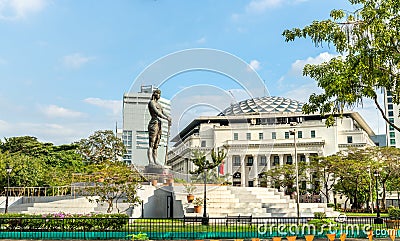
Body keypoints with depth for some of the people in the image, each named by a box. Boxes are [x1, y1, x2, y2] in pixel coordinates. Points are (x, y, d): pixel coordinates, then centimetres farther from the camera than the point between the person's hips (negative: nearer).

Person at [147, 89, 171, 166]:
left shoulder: (159, 104, 25)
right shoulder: (151, 102, -1)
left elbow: (163, 113, 14)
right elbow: (156, 112, -15)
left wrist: (169, 118, -7)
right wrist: (166, 118, -17)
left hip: (159, 125, 9)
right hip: (153, 124, -9)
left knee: (156, 146, 6)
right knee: (151, 145, -12)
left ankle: (155, 162, 6)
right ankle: (150, 162, -18)